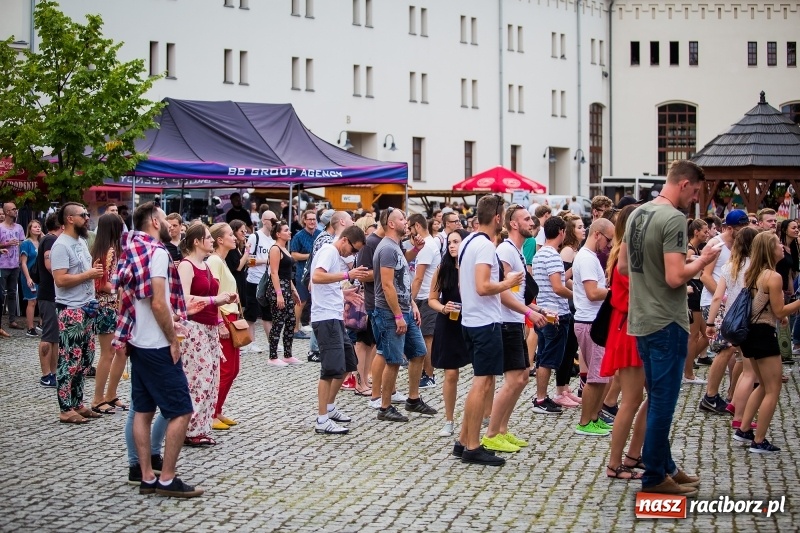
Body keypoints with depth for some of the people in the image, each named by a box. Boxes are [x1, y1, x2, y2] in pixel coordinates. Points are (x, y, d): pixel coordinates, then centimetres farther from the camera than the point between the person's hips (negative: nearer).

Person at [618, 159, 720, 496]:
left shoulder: (638, 214, 9)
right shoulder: (674, 219, -18)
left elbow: (623, 266, 16)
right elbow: (675, 277, -24)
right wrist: (702, 262, -9)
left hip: (642, 321, 9)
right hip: (667, 323, -9)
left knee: (657, 398, 18)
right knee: (663, 402, 0)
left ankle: (664, 466, 27)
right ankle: (654, 477, 7)